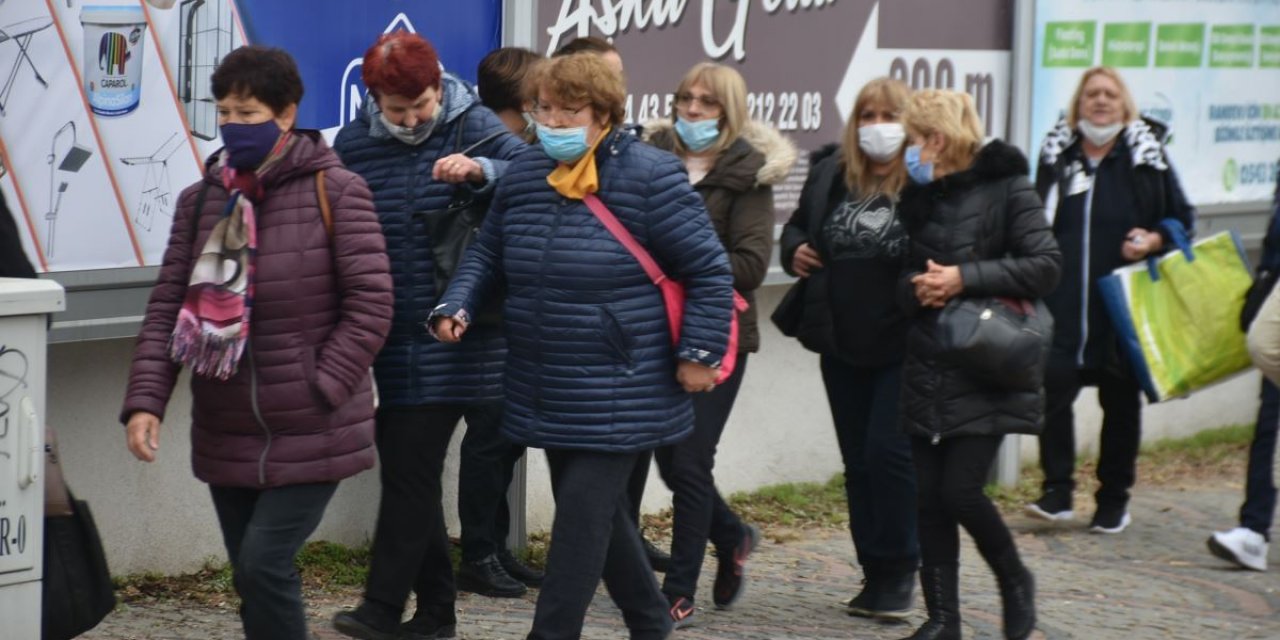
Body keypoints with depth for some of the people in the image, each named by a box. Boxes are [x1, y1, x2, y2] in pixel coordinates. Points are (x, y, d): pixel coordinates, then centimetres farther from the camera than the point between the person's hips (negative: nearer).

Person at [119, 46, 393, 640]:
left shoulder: (335, 191, -8)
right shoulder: (201, 199, 6)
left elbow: (371, 305, -10)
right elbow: (167, 307, 4)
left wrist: (319, 391, -15)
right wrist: (145, 400, -8)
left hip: (310, 435, -5)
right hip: (226, 433, 5)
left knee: (264, 564, -15)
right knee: (251, 579, 11)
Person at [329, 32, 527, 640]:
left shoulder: (475, 127, -2)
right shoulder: (352, 145, 6)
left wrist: (481, 171, -26)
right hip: (391, 340, 4)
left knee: (409, 474, -5)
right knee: (408, 472, 8)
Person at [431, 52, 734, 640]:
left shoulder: (649, 177, -14)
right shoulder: (524, 174, 4)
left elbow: (709, 272, -11)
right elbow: (488, 254, 15)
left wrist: (699, 354, -14)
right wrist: (457, 307, -3)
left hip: (619, 395, -7)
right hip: (546, 392, 7)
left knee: (581, 514, -8)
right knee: (598, 510, 17)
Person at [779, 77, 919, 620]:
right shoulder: (829, 175, 6)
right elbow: (797, 225, 22)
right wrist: (794, 251, 2)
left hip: (903, 348, -6)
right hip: (843, 347, 6)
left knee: (889, 452, -8)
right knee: (858, 461, 11)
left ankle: (898, 570, 7)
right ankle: (876, 573, 22)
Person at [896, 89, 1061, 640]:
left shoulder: (1004, 186, -5)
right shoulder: (915, 197, 10)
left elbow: (1046, 265, -13)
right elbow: (896, 275, 14)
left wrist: (965, 277, -18)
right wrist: (916, 288, -9)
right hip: (925, 371, 5)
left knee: (960, 492, -10)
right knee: (929, 498, 3)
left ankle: (1014, 581, 17)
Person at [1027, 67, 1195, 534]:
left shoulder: (1146, 156, 3)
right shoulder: (1057, 156, 8)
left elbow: (1181, 220, 8)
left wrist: (1153, 241, -11)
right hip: (1063, 303, 1)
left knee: (1120, 402, 7)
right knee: (1053, 389, -12)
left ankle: (1114, 499, 17)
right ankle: (1057, 489, -3)